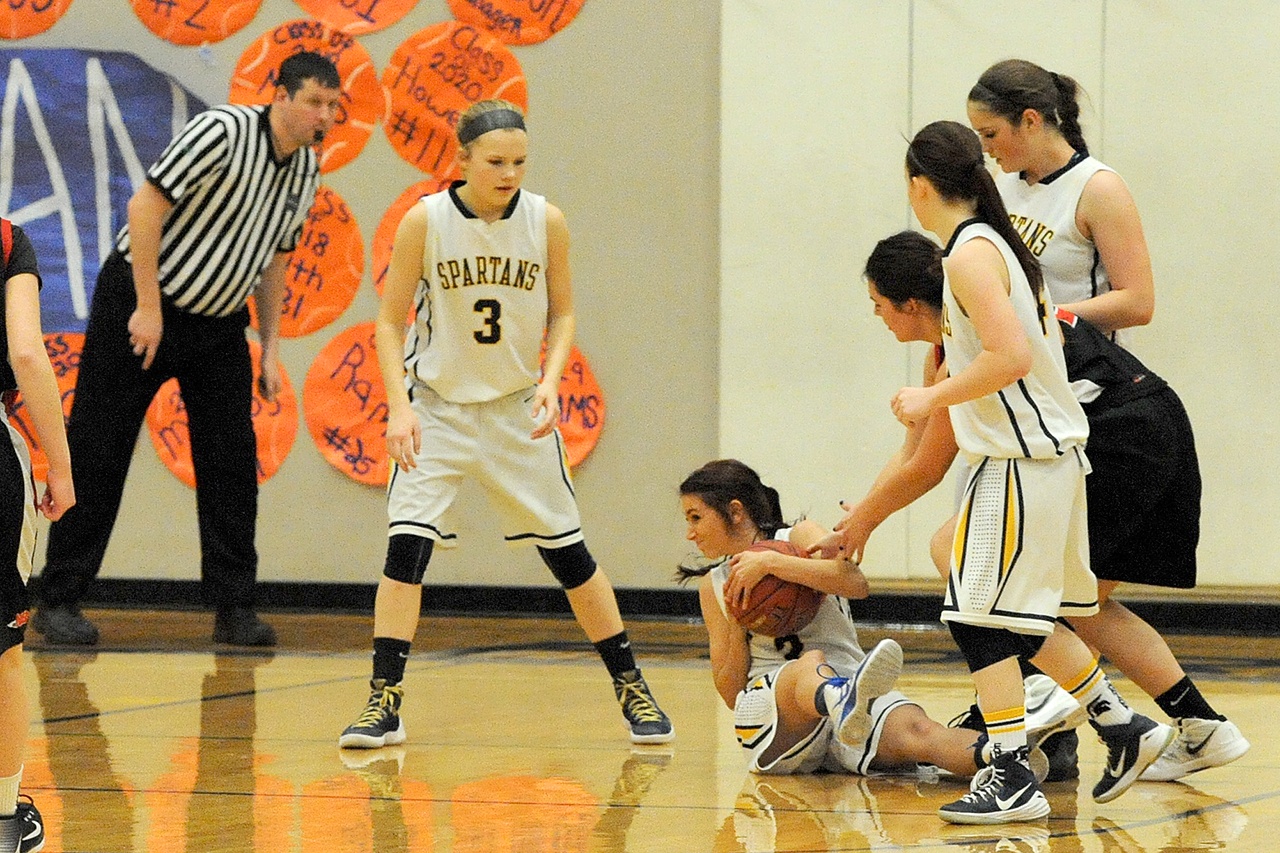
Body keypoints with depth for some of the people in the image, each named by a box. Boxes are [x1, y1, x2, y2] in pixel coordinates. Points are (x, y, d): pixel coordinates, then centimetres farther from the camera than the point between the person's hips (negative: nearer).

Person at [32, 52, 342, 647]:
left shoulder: (307, 171, 3)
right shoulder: (222, 132, -21)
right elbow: (145, 206, -22)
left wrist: (271, 347, 11)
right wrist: (148, 308, -22)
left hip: (218, 323, 7)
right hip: (138, 301, -7)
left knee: (232, 459, -1)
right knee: (98, 453, -3)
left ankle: (234, 608, 5)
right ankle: (59, 601, 4)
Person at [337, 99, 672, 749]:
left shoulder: (546, 222, -8)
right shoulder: (425, 221, -13)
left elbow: (562, 313, 2)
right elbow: (391, 321, -8)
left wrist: (550, 380, -15)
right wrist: (399, 405, -20)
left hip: (518, 409, 2)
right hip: (437, 406, -2)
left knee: (569, 553, 6)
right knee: (406, 544, -15)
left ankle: (631, 689, 19)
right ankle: (384, 704, -10)